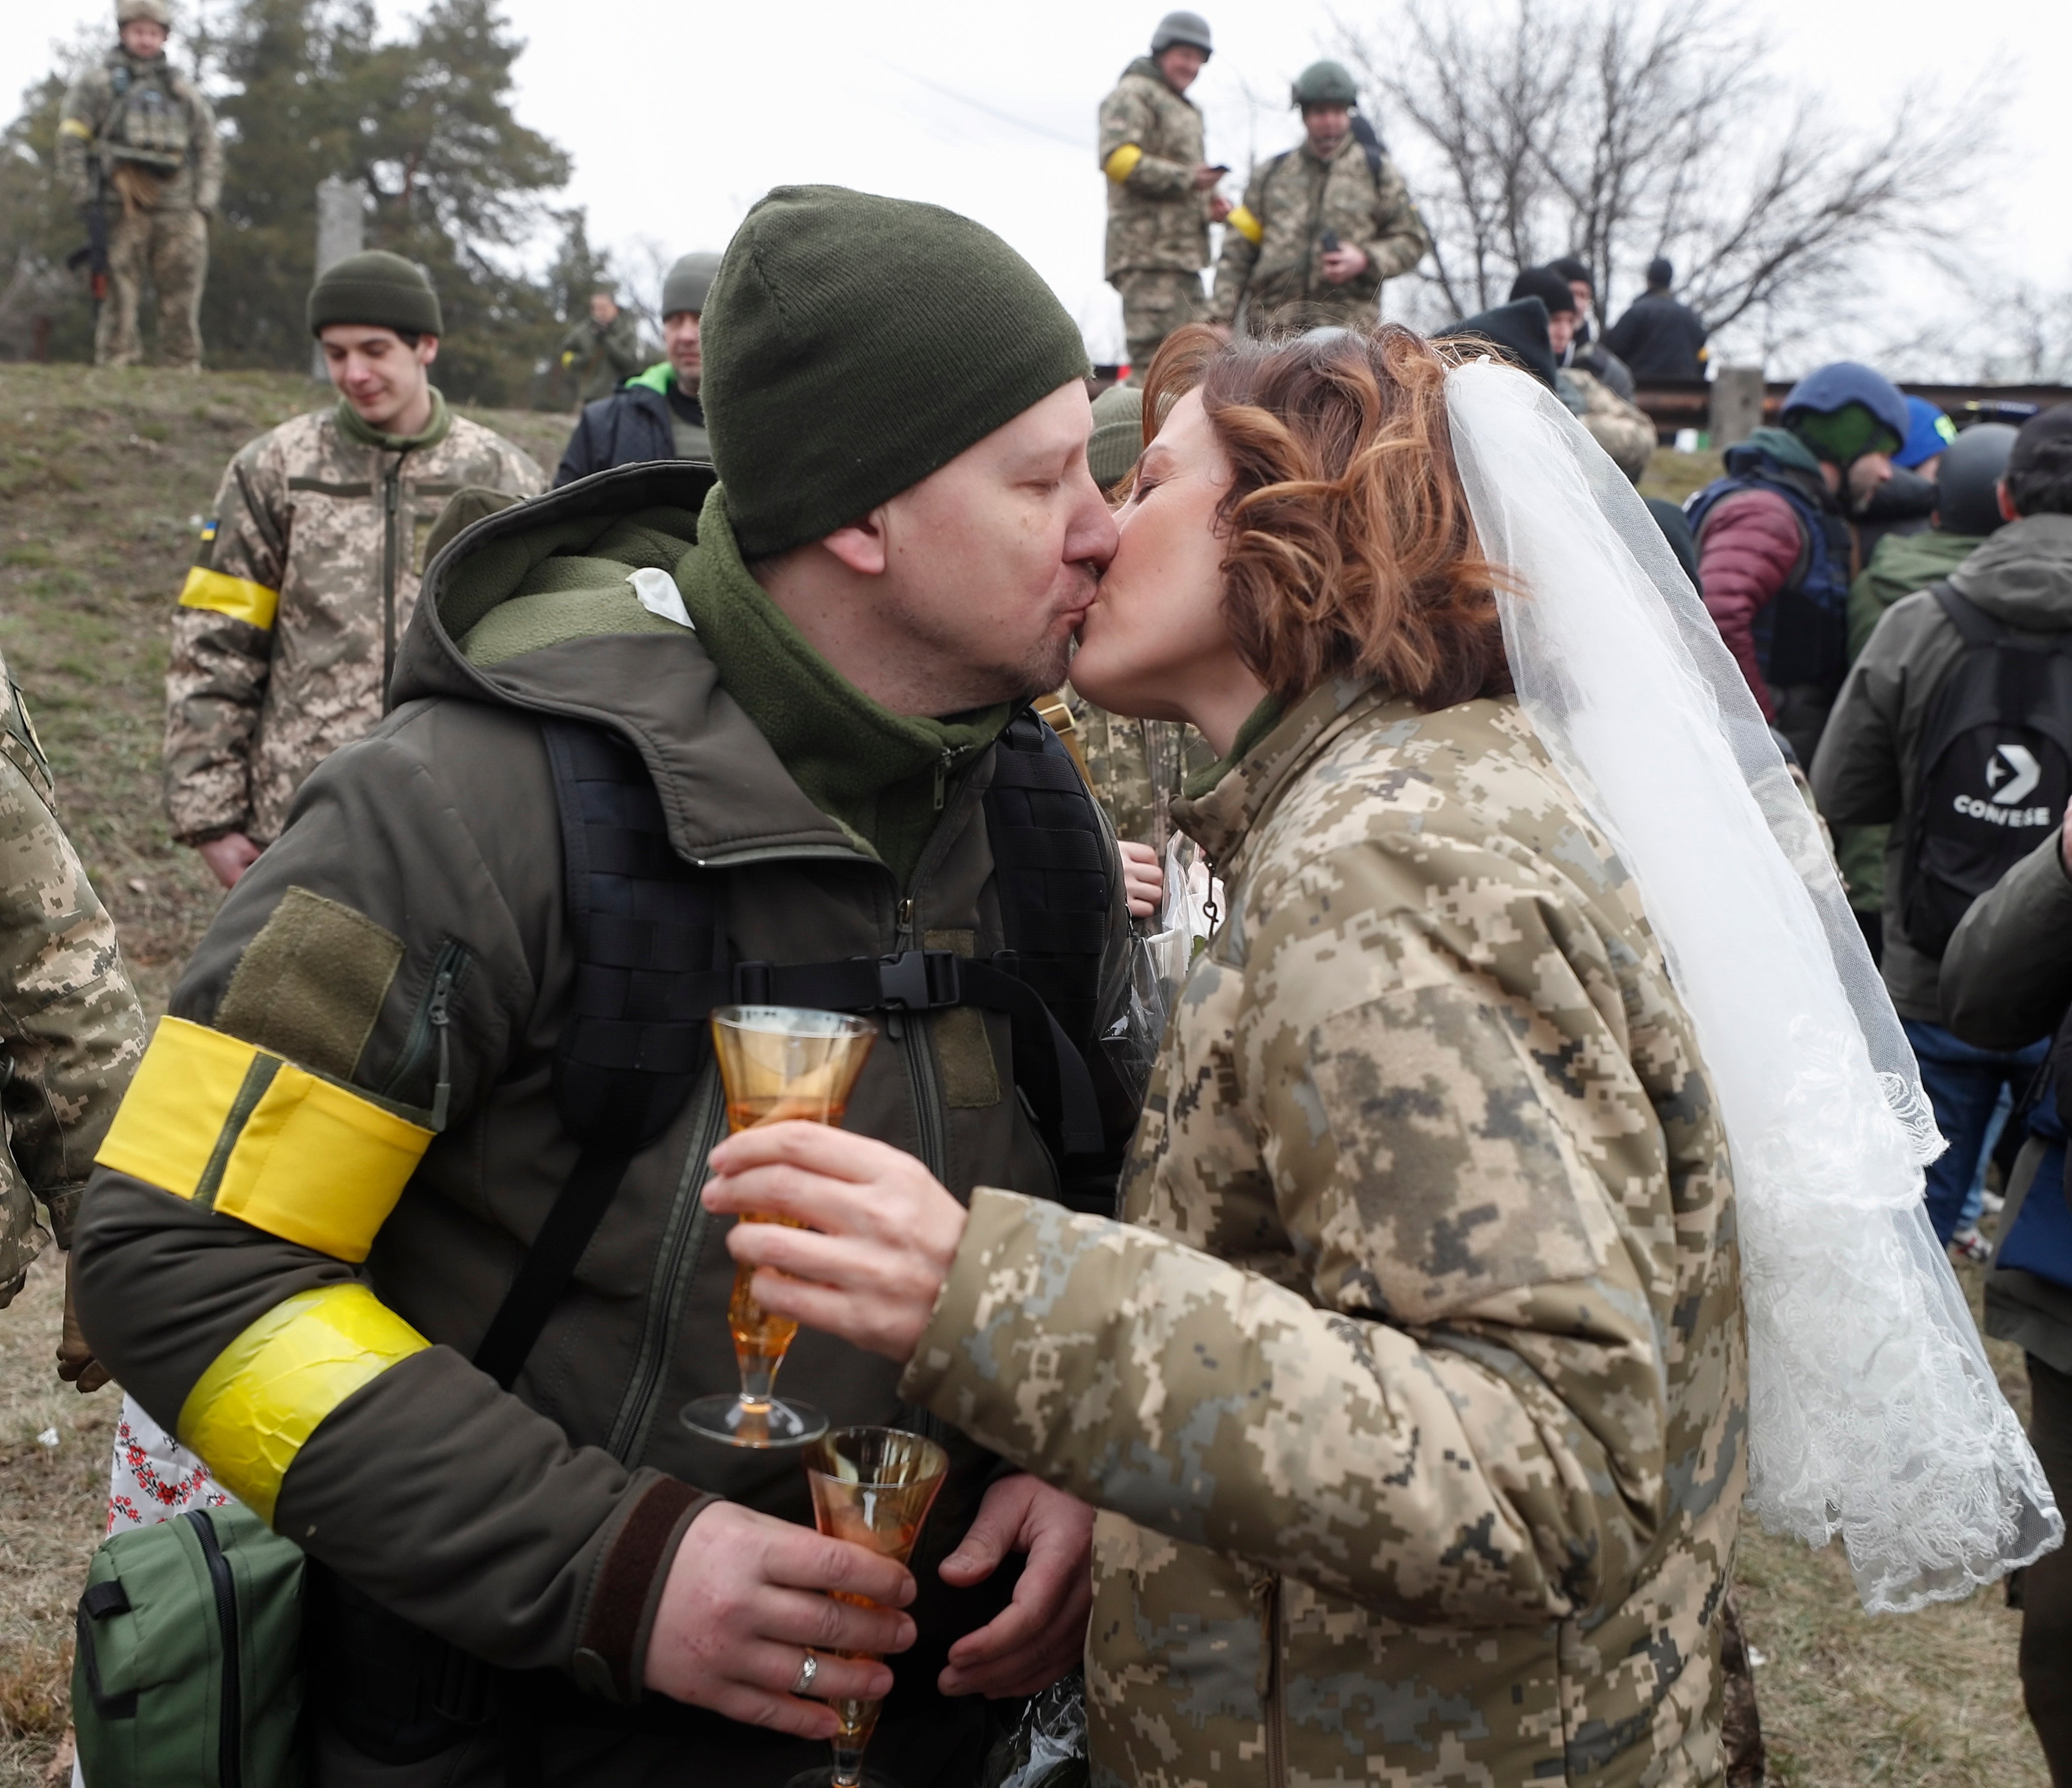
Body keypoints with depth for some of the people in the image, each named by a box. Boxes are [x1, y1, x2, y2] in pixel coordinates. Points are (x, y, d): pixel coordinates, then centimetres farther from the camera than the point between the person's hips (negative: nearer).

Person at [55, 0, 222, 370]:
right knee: (120, 301, -5)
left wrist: (204, 204, 5)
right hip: (122, 211, -3)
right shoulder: (96, 85, 11)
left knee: (182, 304, -1)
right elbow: (71, 142, 4)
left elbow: (210, 148, 17)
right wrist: (86, 201, -6)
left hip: (178, 212, 3)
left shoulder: (185, 91, 20)